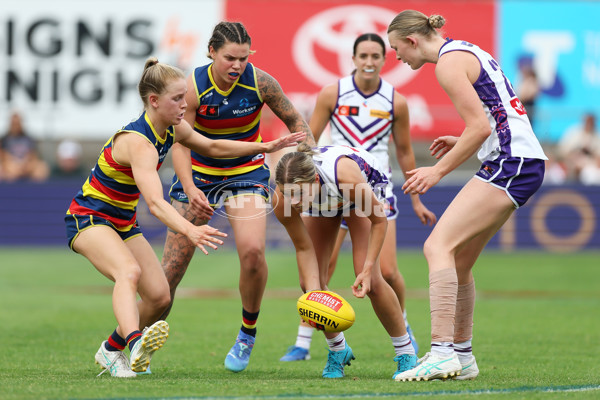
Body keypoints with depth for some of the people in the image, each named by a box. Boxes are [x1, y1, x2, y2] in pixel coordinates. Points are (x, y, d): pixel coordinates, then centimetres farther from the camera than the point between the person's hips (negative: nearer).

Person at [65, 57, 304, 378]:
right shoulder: (138, 142, -31)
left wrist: (265, 147, 11)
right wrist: (190, 231, -61)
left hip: (123, 222, 9)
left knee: (159, 296, -1)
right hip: (88, 218, -9)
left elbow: (212, 147, 17)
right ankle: (135, 340, -59)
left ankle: (111, 351, 20)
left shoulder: (173, 129, -3)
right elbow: (155, 202, -44)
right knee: (129, 271, -37)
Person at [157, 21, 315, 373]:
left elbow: (296, 122, -1)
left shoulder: (260, 82, -16)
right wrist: (190, 189, -38)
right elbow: (180, 143, -23)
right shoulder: (192, 87, -20)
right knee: (172, 266, -5)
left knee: (252, 251, -23)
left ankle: (248, 334, 1)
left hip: (247, 172, 0)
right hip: (199, 174, 0)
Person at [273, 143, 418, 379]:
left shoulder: (345, 175, -46)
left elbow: (379, 220, -27)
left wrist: (368, 269, -29)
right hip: (322, 204, 3)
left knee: (370, 280, -17)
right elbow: (303, 248, -20)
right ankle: (338, 351, 19)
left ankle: (406, 353, 1)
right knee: (309, 281, -6)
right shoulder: (282, 202, -37)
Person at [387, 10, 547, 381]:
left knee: (438, 246, -18)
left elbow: (480, 127, -18)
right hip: (526, 160, 10)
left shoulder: (449, 62, -10)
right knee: (458, 261, 14)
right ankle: (462, 355, 22)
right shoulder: (466, 51, 21)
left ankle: (442, 353, -27)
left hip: (509, 164, -10)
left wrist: (439, 170, -12)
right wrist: (460, 142, 20)